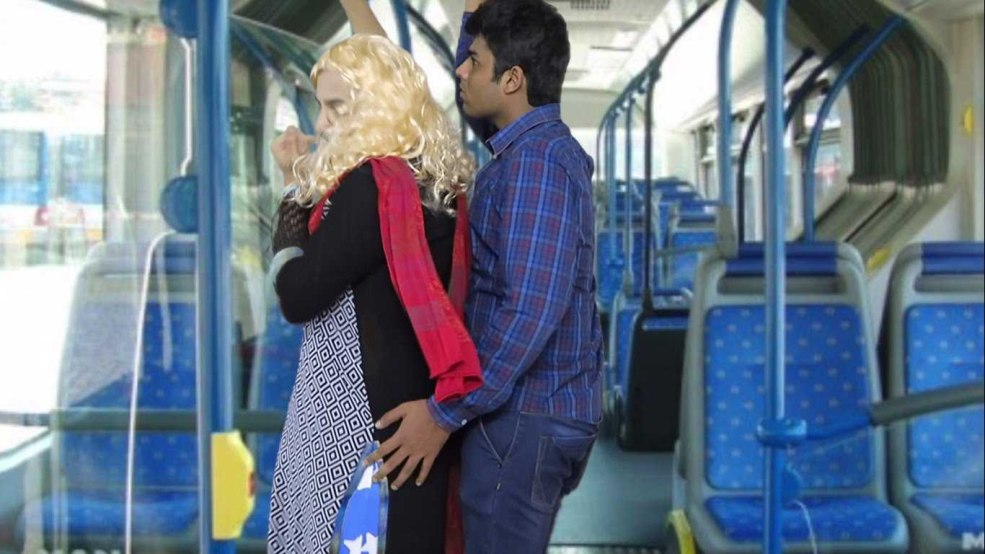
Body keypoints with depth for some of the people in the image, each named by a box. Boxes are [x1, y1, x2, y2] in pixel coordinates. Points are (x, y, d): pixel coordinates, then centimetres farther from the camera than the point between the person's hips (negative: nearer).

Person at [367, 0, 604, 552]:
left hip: (524, 415, -10)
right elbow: (476, 102, 32)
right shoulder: (545, 144, 10)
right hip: (540, 407, 10)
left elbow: (532, 311, -28)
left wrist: (446, 412, -25)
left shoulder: (535, 161, -20)